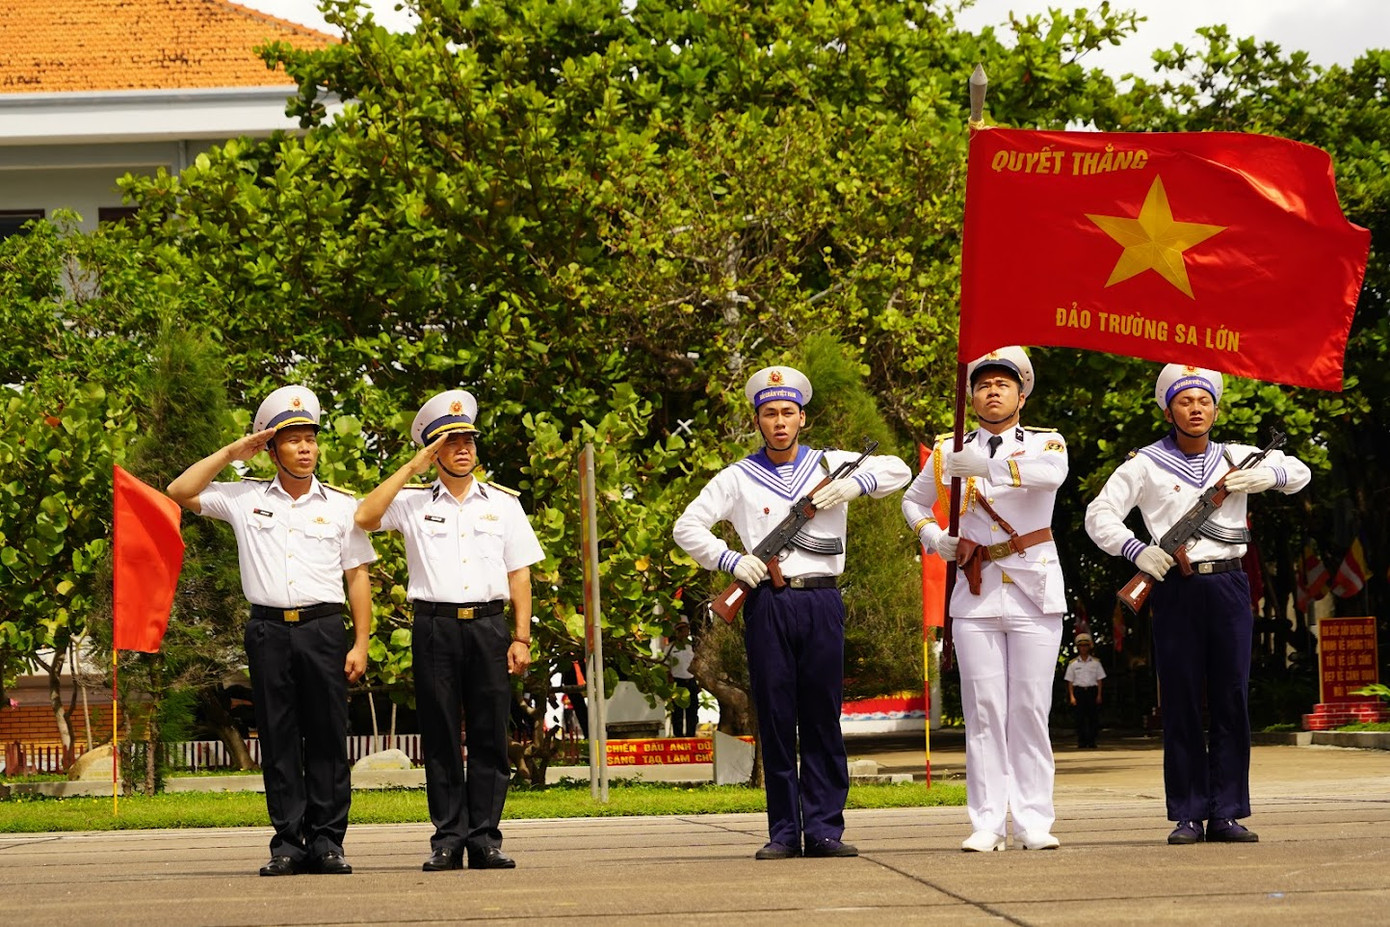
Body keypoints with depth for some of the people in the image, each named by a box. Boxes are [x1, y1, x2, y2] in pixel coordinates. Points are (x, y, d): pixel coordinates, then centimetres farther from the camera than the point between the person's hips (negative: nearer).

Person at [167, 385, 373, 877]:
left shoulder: (341, 506, 10)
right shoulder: (246, 499, 11)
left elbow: (358, 577, 9)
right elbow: (180, 491, 6)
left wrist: (360, 643, 1)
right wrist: (232, 453, 5)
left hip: (323, 628, -1)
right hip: (268, 629, 1)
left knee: (327, 738, -2)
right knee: (278, 739, 0)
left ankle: (327, 839, 1)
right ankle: (288, 841, 3)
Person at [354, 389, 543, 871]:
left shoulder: (502, 503, 13)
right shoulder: (414, 500, 9)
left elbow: (519, 575, 12)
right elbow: (365, 517, -9)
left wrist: (521, 637, 3)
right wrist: (412, 468, -5)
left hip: (488, 624, 1)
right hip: (435, 626, -1)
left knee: (490, 736, -2)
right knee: (440, 737, -1)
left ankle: (485, 839, 1)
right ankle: (447, 840, 2)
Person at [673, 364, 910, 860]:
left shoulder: (830, 465, 12)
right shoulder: (738, 478, 10)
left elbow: (897, 470, 12)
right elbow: (687, 527, 8)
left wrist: (857, 484, -7)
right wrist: (730, 560, -7)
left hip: (822, 601, 0)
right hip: (767, 605, 0)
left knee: (823, 716, -1)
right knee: (775, 718, -1)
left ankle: (824, 828, 1)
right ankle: (783, 832, 3)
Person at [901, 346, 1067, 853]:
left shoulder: (1045, 442, 4)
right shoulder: (951, 451, 12)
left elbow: (1053, 474, -21)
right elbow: (913, 501, 27)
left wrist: (990, 467, -34)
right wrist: (933, 539, 6)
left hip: (1034, 589, -2)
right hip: (976, 593, 2)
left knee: (1030, 709, -3)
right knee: (983, 709, -2)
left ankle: (1033, 822, -1)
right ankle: (987, 824, -1)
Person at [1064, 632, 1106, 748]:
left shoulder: (1095, 662, 8)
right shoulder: (1073, 663, 6)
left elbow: (1099, 680, 8)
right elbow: (1070, 681, 6)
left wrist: (1099, 695, 0)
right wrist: (1072, 696, -3)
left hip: (1092, 691, 1)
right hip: (1079, 691, -1)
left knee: (1093, 717, -3)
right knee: (1080, 718, -4)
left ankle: (1092, 741, 2)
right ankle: (1081, 742, -1)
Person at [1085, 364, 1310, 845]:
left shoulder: (1235, 458, 12)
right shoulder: (1145, 465, 5)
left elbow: (1299, 472, 18)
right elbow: (1099, 516, 2)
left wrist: (1268, 475, -5)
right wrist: (1136, 550, -14)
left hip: (1228, 588, 2)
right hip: (1176, 589, -2)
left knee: (1232, 698, -1)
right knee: (1181, 702, -2)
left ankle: (1226, 814, 2)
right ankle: (1187, 815, 3)